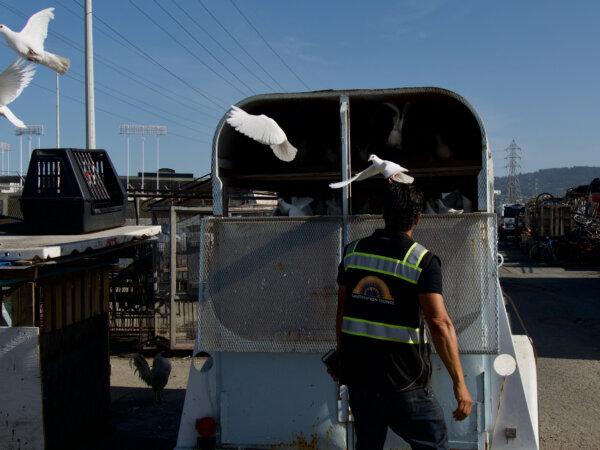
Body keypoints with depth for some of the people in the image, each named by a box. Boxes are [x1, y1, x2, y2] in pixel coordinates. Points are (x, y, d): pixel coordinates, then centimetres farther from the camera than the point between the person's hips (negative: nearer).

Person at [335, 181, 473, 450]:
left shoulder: (353, 252, 3)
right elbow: (439, 323, -20)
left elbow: (341, 312, 10)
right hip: (401, 380, -5)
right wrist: (459, 383, -18)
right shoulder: (423, 260, -12)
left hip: (357, 374, 5)